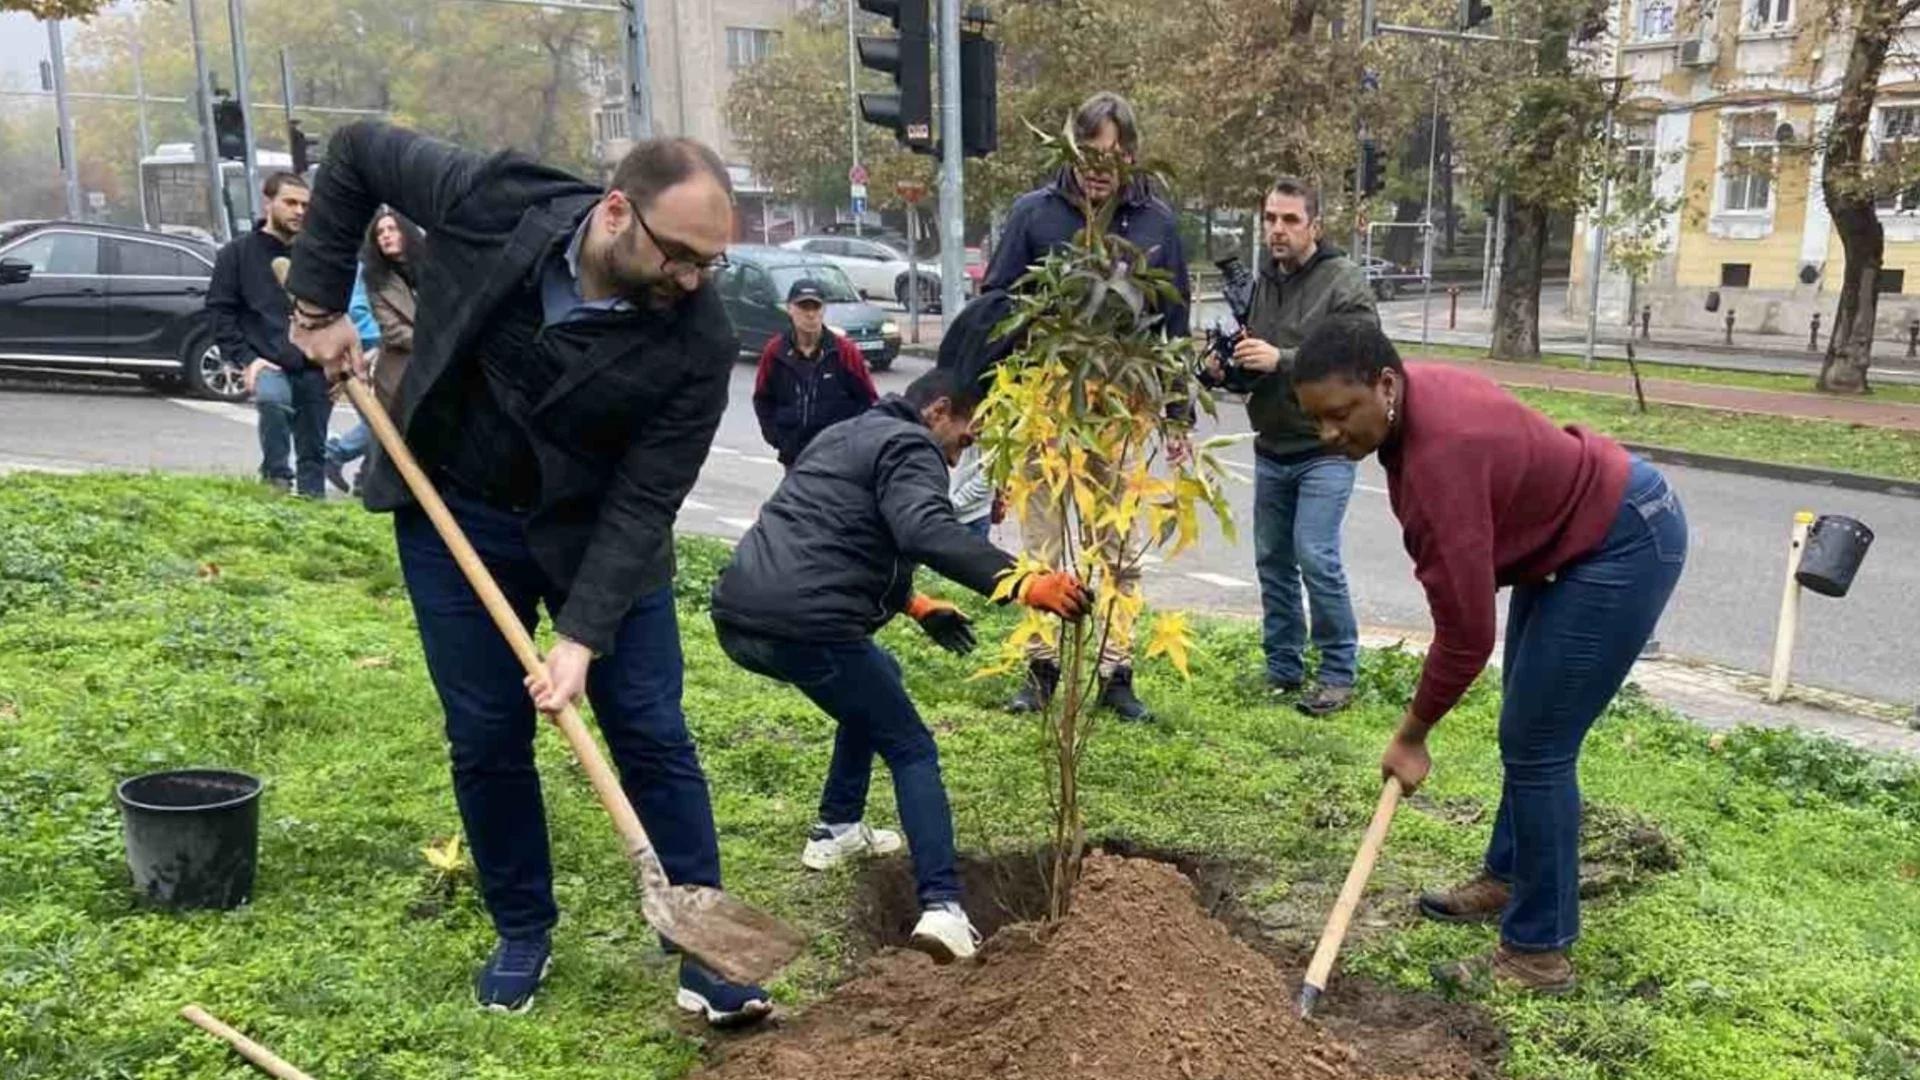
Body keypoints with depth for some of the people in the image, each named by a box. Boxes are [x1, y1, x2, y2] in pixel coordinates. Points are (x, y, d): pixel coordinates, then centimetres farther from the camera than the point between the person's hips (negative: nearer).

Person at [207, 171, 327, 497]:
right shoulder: (237, 253, 4)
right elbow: (220, 311, 2)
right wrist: (247, 358, -10)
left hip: (314, 368, 3)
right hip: (268, 364, -3)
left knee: (313, 451, 5)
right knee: (272, 397, -35)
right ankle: (276, 476, -18)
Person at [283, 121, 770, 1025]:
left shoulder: (699, 341, -25)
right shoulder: (491, 204, -23)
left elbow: (643, 502, -22)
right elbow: (357, 151, -4)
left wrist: (584, 635, -28)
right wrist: (319, 301, -7)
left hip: (595, 530, -1)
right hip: (453, 512, 1)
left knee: (653, 737, -1)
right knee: (485, 739, 6)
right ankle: (522, 934, 26)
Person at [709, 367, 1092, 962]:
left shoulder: (849, 435, 28)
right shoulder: (909, 446, -2)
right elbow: (928, 531, -23)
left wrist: (916, 605, 32)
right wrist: (1022, 584, -32)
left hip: (738, 612, 9)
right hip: (802, 627, -9)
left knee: (876, 678, 32)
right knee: (912, 752, 3)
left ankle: (836, 831, 33)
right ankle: (942, 906, -9)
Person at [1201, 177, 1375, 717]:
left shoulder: (1345, 281, -9)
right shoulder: (1259, 282, 10)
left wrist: (1281, 360, -30)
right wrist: (1224, 371, -3)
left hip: (1324, 448, -6)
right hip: (1271, 449, 7)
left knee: (1316, 556, -13)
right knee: (1272, 560, 10)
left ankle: (1339, 674, 1)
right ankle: (1283, 669, 22)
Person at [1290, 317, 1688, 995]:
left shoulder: (1440, 453, -35)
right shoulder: (1413, 401, -7)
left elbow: (1466, 631, -29)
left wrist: (1411, 736, -16)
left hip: (1627, 543, -10)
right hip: (1574, 530, 10)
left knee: (1535, 746, -9)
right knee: (1525, 732, 18)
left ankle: (1539, 953, 2)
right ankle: (1509, 879, 35)